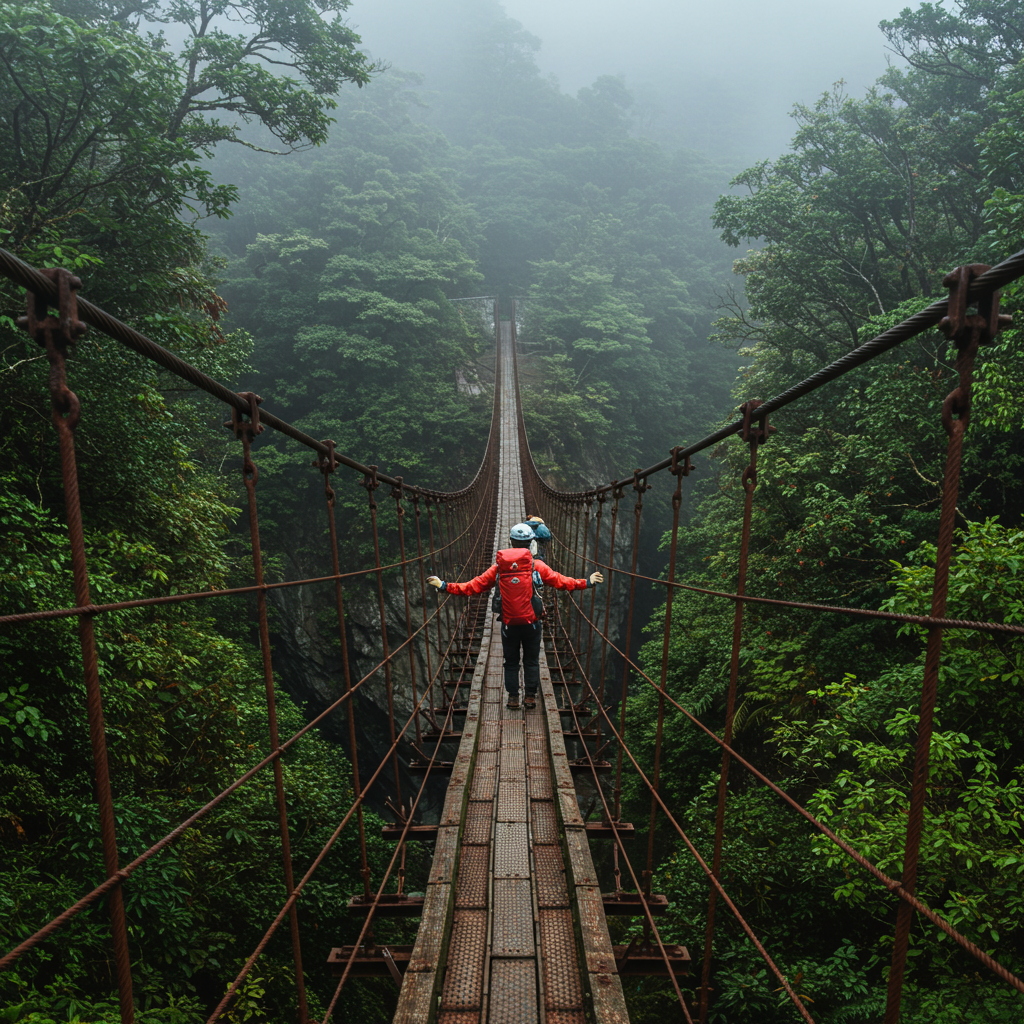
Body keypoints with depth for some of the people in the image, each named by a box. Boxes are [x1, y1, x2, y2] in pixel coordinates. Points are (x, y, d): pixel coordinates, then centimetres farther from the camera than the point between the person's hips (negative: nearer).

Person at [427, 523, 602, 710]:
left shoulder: (499, 567, -7)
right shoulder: (537, 566, -10)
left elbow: (475, 585, -7)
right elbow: (560, 581, -8)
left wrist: (445, 586, -1)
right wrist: (587, 583, 1)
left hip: (509, 624, 1)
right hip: (532, 624, 0)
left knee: (511, 662, 16)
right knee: (531, 661, 16)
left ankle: (513, 697, 20)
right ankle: (531, 696, 21)